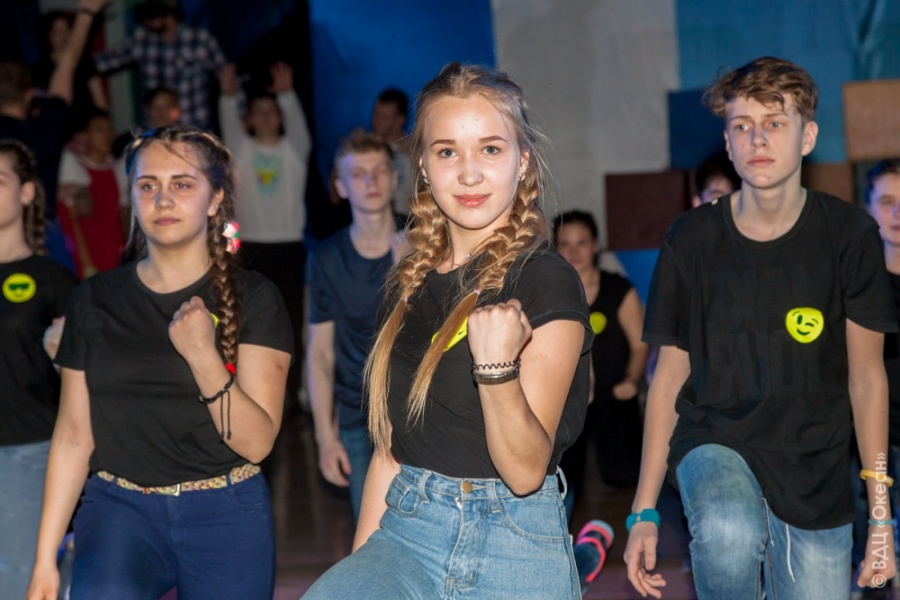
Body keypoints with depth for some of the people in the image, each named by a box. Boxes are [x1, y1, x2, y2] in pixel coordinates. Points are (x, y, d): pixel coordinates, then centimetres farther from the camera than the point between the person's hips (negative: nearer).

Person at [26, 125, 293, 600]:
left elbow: (256, 442, -8)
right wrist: (45, 559, 4)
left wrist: (203, 355, -23)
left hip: (225, 516, 0)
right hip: (120, 508, 0)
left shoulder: (252, 299, 0)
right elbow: (73, 436, 8)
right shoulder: (95, 301, 7)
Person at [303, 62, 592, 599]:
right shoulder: (409, 288, 13)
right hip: (405, 535, 2)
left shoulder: (546, 283, -5)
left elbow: (526, 471, -11)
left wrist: (496, 367, -27)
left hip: (515, 549, -2)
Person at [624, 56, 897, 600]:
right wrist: (644, 513, 0)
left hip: (815, 471, 2)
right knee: (730, 534, -33)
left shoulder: (848, 235, -3)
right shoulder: (692, 241, -2)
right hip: (714, 441, -1)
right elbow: (671, 375, 3)